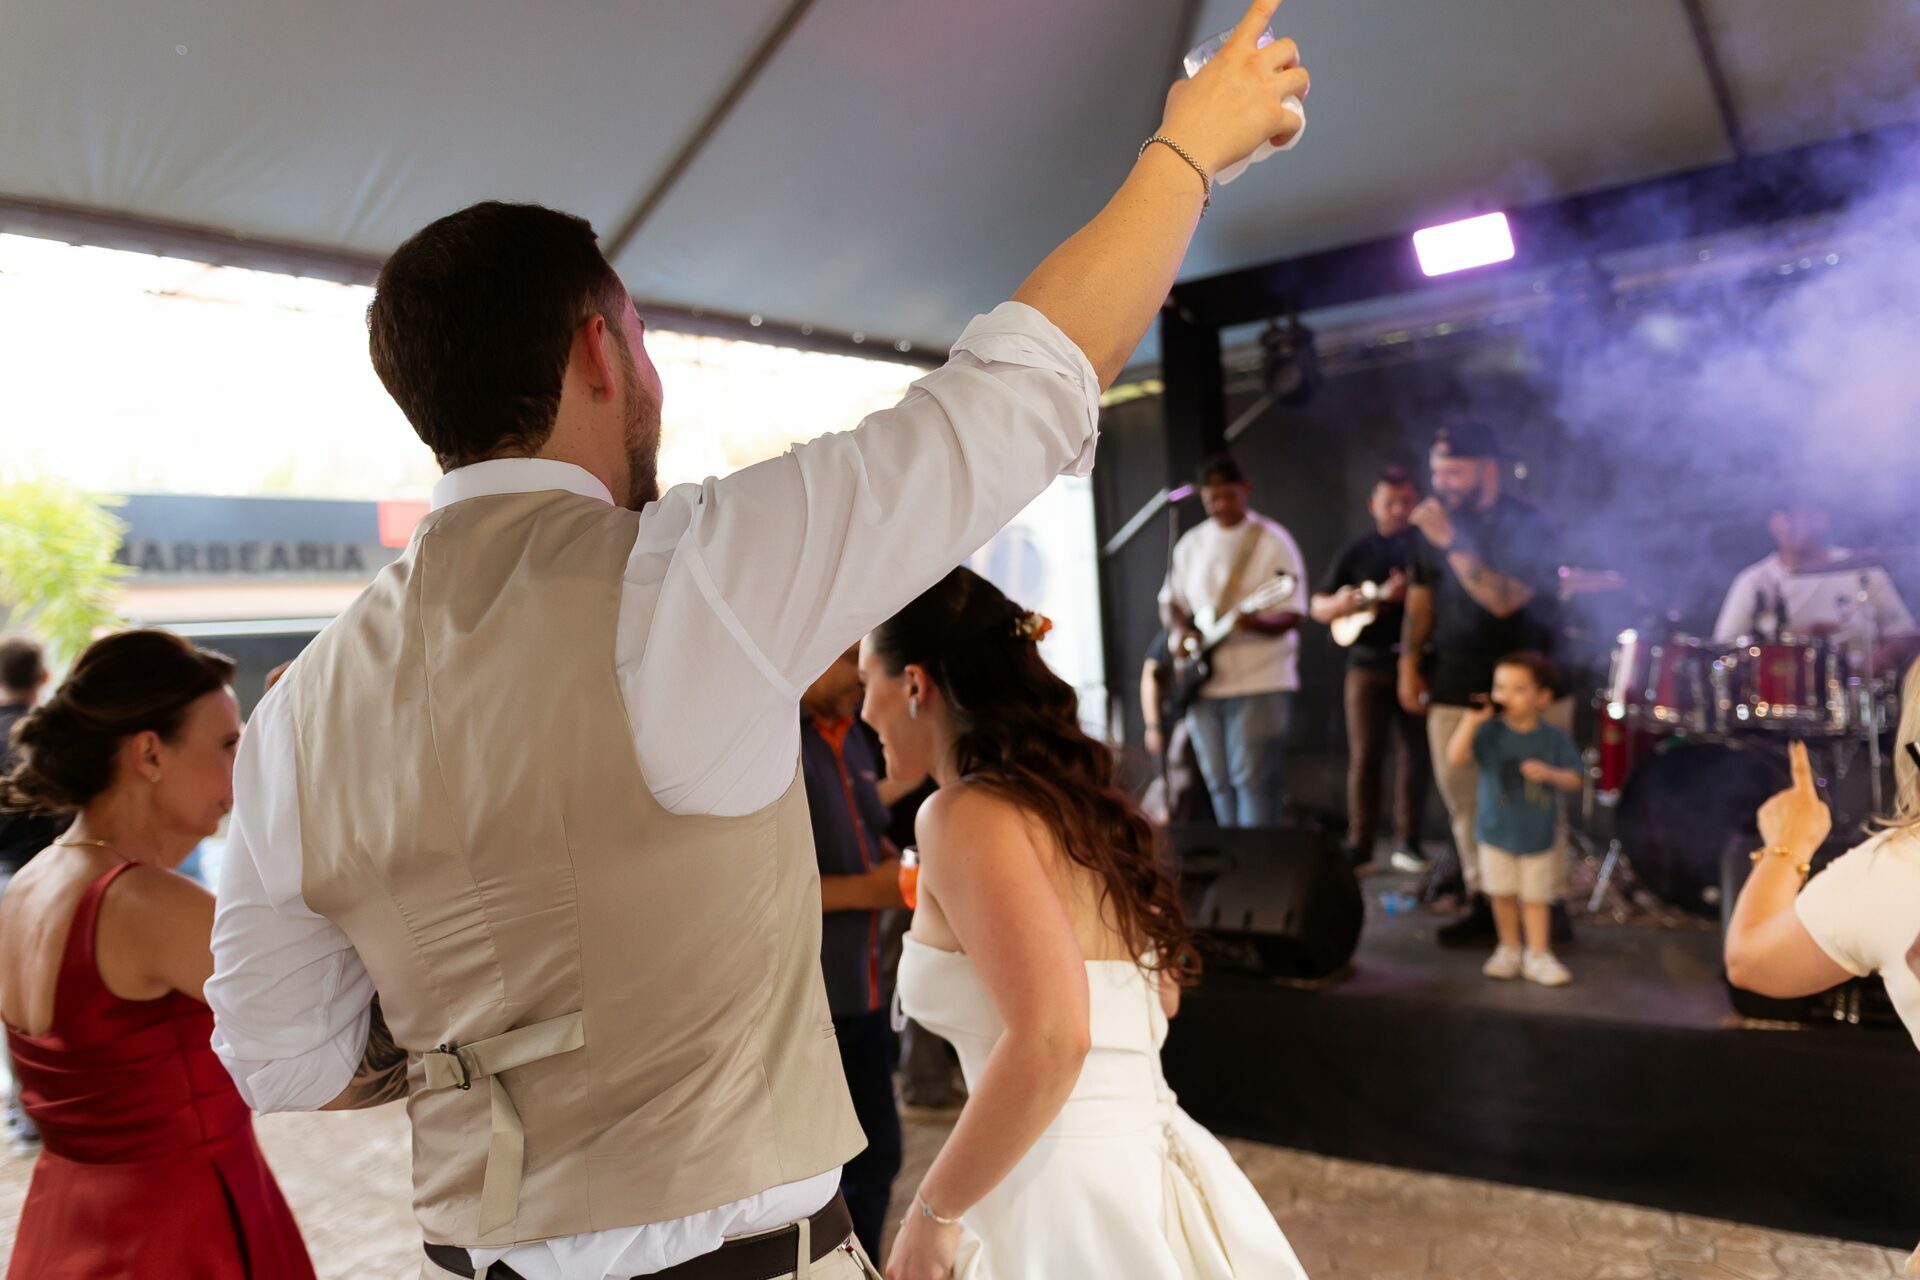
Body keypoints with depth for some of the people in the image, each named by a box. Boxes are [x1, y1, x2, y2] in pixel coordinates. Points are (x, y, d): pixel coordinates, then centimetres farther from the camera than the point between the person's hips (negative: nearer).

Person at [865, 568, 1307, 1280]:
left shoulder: (966, 814, -15)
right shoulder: (1067, 801, 9)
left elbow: (1050, 1041, -26)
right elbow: (1161, 993, 19)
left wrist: (932, 1214, -14)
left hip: (1073, 1201, -8)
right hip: (1142, 1180, 8)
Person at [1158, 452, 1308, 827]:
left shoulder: (1273, 541, -5)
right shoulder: (1191, 543, 11)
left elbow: (1291, 615, -9)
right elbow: (1171, 601, 18)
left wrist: (1255, 622, -30)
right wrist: (1180, 631, -3)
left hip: (1260, 682, -5)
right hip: (1203, 683, 6)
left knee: (1253, 780, -8)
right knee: (1219, 783, 11)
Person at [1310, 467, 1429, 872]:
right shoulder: (1356, 552, 9)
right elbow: (1317, 607, 10)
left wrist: (1407, 594, -19)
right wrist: (1341, 604, -11)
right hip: (1369, 661, 1)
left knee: (1415, 751, 2)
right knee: (1365, 754, 0)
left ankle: (1407, 842, 13)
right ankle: (1359, 845, 6)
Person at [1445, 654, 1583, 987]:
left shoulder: (1555, 739, -7)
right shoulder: (1490, 733, -10)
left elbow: (1575, 779, -4)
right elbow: (1455, 758, -23)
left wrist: (1550, 773, -23)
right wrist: (1472, 720, -29)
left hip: (1539, 834, 0)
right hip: (1497, 831, 0)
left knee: (1536, 897, 8)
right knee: (1503, 895, 11)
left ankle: (1537, 956, 20)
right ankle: (1509, 949, 28)